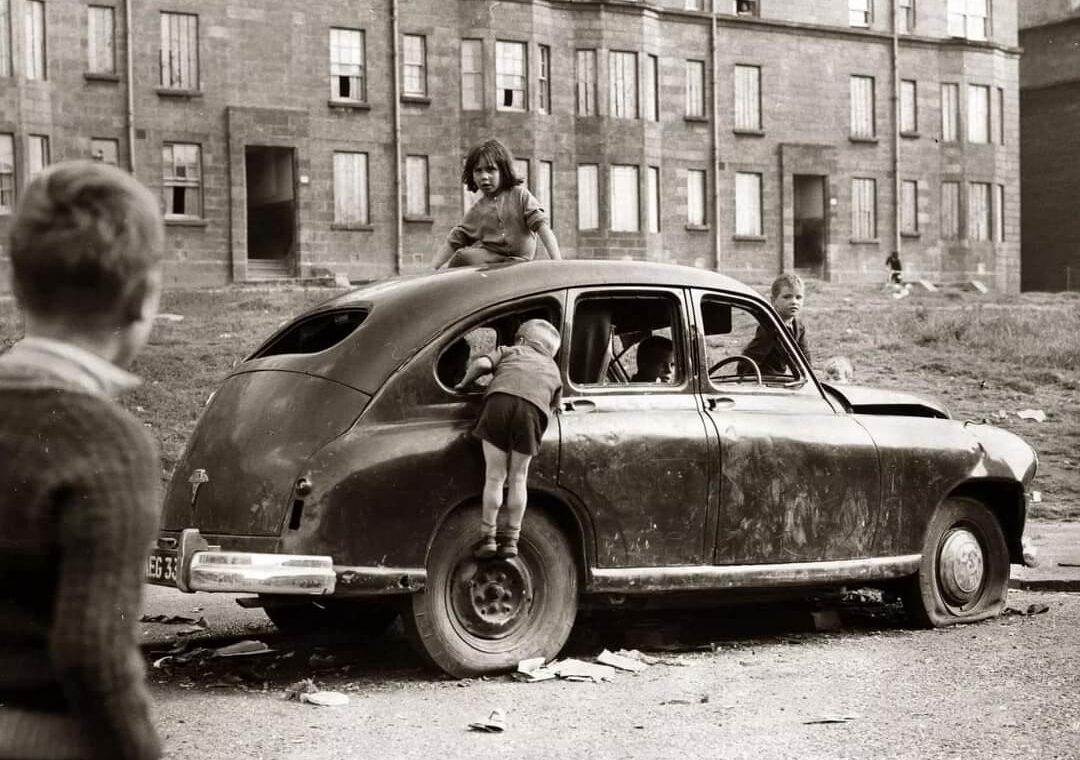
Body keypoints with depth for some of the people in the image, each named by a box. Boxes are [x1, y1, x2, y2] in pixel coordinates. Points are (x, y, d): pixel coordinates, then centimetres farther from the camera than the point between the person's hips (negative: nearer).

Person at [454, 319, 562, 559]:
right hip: (532, 410, 1)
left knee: (494, 476, 4)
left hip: (500, 400, -1)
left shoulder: (507, 351, 28)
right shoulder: (553, 369, 35)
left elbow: (481, 363, 9)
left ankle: (488, 538, 5)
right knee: (517, 478, 12)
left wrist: (463, 384, 22)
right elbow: (553, 406, 27)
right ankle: (511, 540, 12)